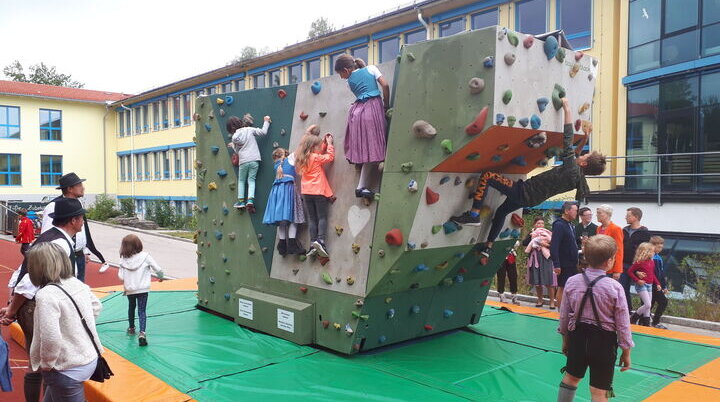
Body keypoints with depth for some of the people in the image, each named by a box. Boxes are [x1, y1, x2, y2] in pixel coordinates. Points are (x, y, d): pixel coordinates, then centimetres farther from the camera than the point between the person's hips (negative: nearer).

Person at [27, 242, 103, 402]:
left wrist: (46, 364, -13)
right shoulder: (78, 284, 0)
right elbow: (96, 307, 17)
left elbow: (51, 338, -29)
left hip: (67, 370, -7)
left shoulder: (46, 295, -23)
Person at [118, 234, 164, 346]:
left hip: (129, 289, 2)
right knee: (142, 311, 0)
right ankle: (142, 333, -18)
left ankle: (131, 328, 44)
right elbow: (158, 269, -8)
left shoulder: (123, 260, -8)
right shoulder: (145, 256, -12)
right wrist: (161, 276, 13)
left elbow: (121, 277, -8)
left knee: (131, 307, 25)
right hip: (143, 288, -2)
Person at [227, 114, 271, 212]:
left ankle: (241, 201, 14)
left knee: (241, 181, 17)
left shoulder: (234, 137, -2)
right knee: (251, 180, 8)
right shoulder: (250, 129, 2)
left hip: (243, 161, -2)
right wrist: (266, 122, 17)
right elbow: (263, 132, 2)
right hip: (254, 160, 2)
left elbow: (237, 150, 8)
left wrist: (232, 145, 28)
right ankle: (250, 200, -9)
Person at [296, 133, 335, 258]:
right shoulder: (316, 158, -8)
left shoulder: (302, 159, 11)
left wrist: (323, 141, 24)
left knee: (311, 218, 7)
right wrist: (329, 143, 5)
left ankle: (313, 243, 0)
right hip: (319, 192, -6)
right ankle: (320, 240, -18)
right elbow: (330, 157, -5)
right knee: (322, 217, -2)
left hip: (306, 192, 6)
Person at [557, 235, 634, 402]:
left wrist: (565, 339, 18)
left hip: (578, 336, 3)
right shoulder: (615, 287, -17)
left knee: (571, 378, 23)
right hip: (603, 340, -3)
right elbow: (623, 324, -10)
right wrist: (626, 352, 3)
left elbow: (564, 315, 3)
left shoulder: (571, 282, -7)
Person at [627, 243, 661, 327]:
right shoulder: (639, 262, -14)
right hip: (641, 285, -8)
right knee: (647, 304, -15)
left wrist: (657, 283, 12)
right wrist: (637, 280, -19)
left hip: (649, 285, 8)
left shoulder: (652, 262, 8)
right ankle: (633, 318, 1)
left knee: (648, 306, 10)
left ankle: (646, 323, 19)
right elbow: (629, 271, -12)